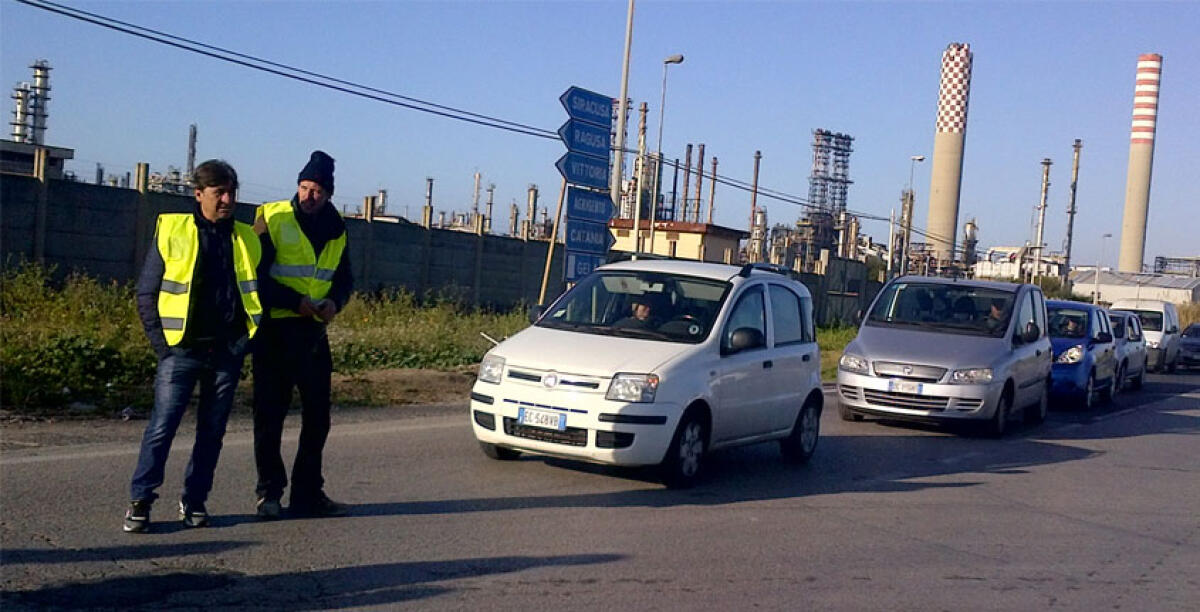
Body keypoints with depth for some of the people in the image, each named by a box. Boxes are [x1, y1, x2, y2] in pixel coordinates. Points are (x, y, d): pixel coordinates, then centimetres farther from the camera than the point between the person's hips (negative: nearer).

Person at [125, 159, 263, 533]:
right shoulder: (172, 230, 0)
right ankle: (140, 501, 3)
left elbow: (254, 293, 14)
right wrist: (161, 343, -4)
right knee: (162, 425, -7)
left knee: (212, 431, 8)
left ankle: (194, 501, 20)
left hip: (227, 352, 3)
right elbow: (147, 292, 3)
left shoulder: (247, 238, 8)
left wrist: (244, 341, 3)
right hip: (182, 351, -3)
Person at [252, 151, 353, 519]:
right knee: (270, 413, 1)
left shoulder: (335, 230, 9)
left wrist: (335, 302, -4)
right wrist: (296, 302, -18)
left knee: (318, 415, 8)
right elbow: (256, 276, -10)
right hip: (275, 330, -5)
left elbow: (344, 277, 17)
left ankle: (308, 492, 18)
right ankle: (269, 492, 11)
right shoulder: (272, 219, -7)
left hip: (314, 331, 5)